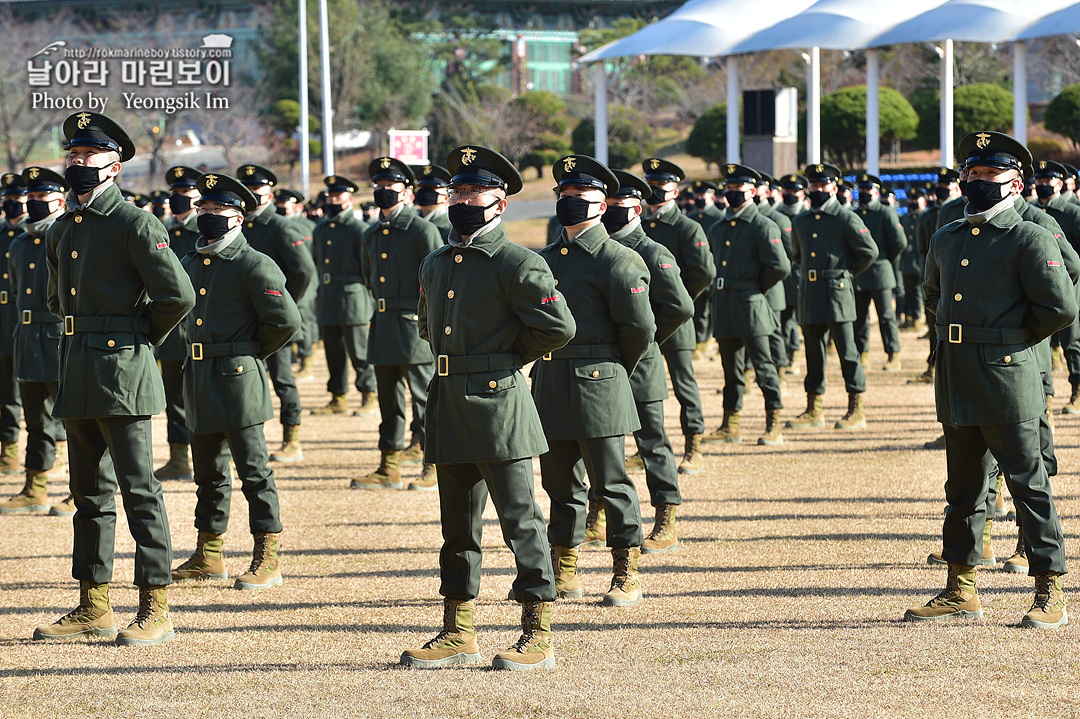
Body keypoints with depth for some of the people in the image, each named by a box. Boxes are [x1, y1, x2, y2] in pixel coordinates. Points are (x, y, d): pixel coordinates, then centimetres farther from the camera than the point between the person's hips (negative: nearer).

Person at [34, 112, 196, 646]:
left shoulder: (135, 224, -9)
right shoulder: (62, 231, 15)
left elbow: (178, 296, -14)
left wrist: (137, 339, -2)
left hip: (122, 371, -8)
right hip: (78, 373, 8)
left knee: (138, 490, -7)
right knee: (88, 491, 11)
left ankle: (156, 610, -4)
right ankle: (93, 608, 17)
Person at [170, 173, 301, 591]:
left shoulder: (253, 265, -10)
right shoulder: (191, 265, 13)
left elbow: (285, 321, -13)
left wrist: (251, 353, -3)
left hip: (238, 380, -8)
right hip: (199, 382, 8)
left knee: (253, 470, -5)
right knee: (209, 472, 14)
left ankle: (268, 560, -1)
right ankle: (208, 556, 23)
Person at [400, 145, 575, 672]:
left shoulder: (517, 264, -8)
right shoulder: (434, 266, 15)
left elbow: (559, 328, -14)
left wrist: (507, 356, -4)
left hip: (499, 404, -7)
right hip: (448, 408, 7)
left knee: (520, 519, -5)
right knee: (457, 523, 12)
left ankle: (538, 634, -2)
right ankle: (459, 634, 18)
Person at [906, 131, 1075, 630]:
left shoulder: (1030, 240, -6)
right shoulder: (946, 239, 14)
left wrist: (1011, 336, -2)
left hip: (1006, 380, -7)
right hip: (955, 382, 7)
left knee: (1028, 483, -4)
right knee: (964, 486, 12)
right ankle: (961, 591, 19)